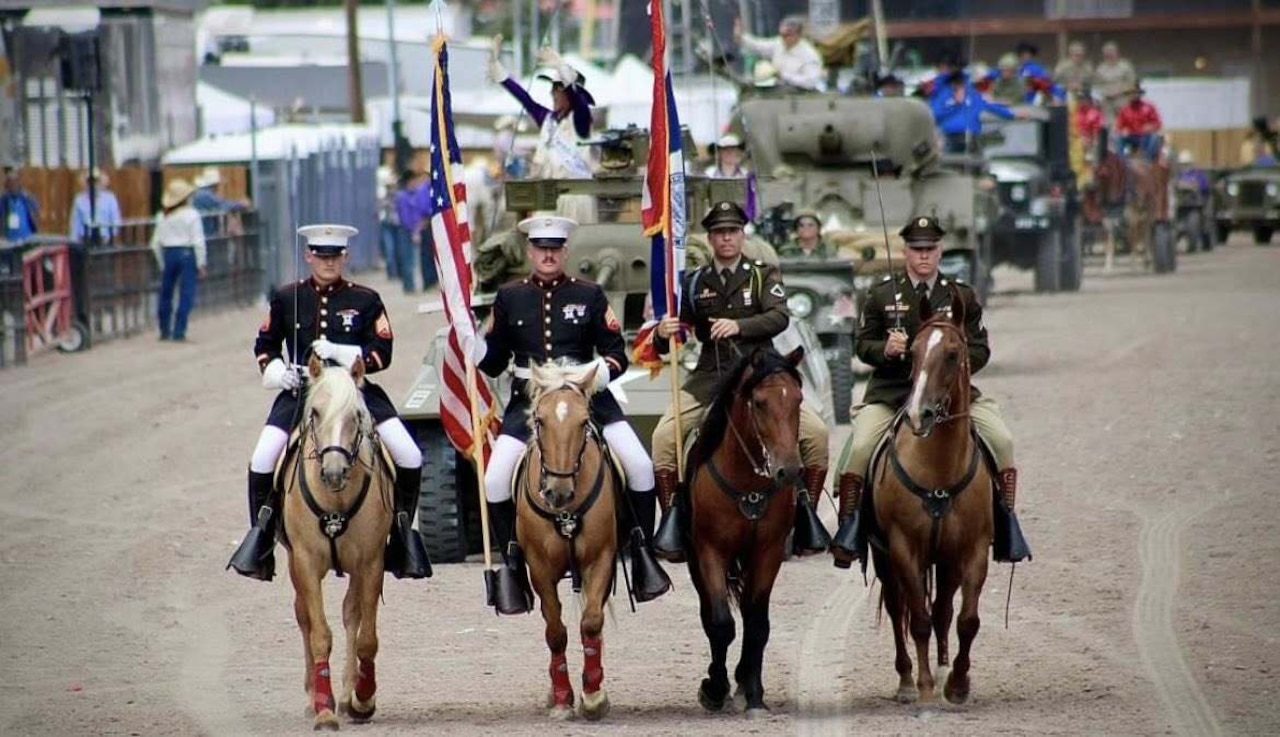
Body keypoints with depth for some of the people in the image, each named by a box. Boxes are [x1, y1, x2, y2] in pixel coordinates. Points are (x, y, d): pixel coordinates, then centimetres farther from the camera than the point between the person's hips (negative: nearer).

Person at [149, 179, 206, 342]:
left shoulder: (162, 216, 5)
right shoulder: (191, 215, -7)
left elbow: (156, 243, 6)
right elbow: (198, 241, -10)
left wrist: (162, 264, 15)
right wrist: (201, 264, -3)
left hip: (168, 254, 4)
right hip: (187, 253, -4)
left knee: (165, 294, 15)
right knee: (186, 294, -1)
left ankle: (165, 331, 22)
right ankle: (179, 332, -6)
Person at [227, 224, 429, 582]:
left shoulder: (366, 300, 3)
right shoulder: (286, 298, 7)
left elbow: (382, 354, -2)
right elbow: (265, 345, 16)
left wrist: (343, 354, -18)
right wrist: (275, 370, -5)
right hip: (300, 391, 1)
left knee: (410, 458, -14)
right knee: (262, 462, -18)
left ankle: (402, 529, 7)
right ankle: (261, 535, 2)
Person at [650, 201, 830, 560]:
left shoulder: (764, 276, 6)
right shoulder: (695, 283, 9)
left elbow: (780, 317, -13)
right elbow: (667, 345, 9)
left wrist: (739, 326, -29)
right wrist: (664, 335, -16)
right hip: (710, 378, 1)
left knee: (816, 432, -17)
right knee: (664, 436, -19)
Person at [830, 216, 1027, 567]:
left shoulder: (962, 296, 9)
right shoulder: (881, 295, 6)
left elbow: (980, 349, 8)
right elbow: (864, 344, 7)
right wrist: (885, 349, -16)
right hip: (891, 390, -1)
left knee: (1002, 441, -15)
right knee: (859, 447, -24)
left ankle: (1006, 526, -4)